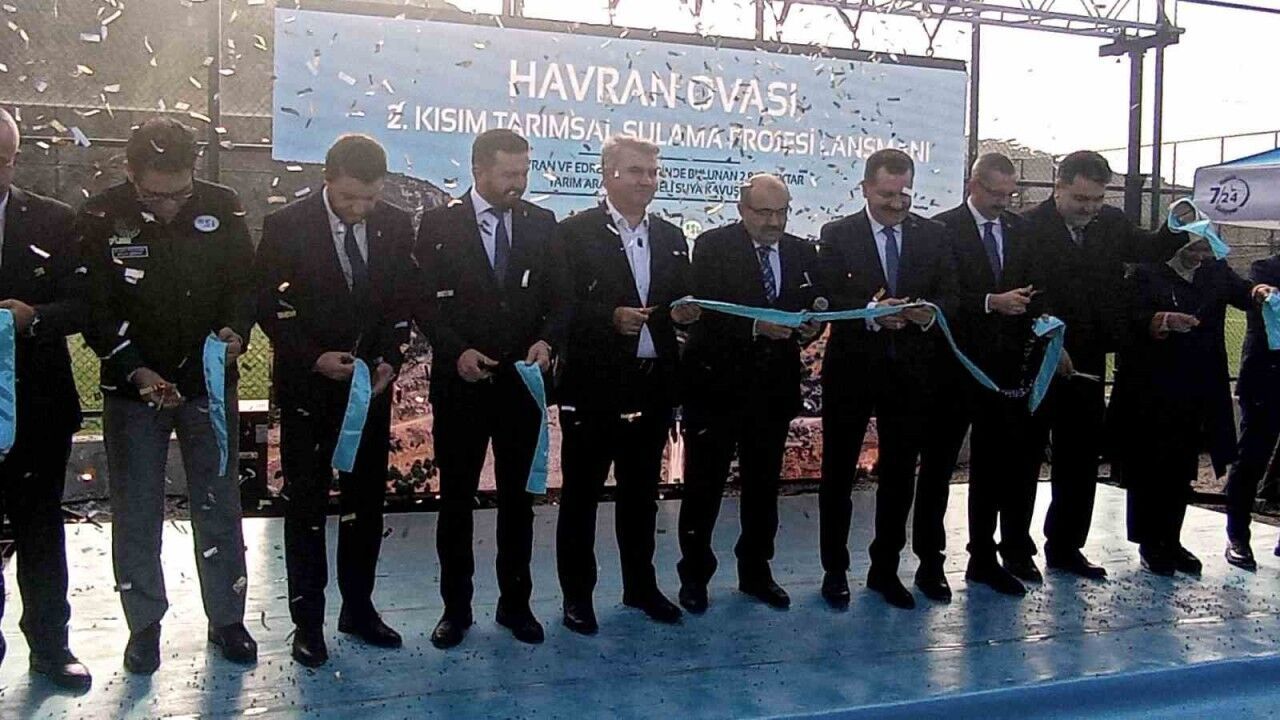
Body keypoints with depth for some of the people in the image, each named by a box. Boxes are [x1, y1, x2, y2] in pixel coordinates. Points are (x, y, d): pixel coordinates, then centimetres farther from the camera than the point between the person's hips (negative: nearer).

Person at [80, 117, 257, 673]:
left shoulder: (222, 207, -7)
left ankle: (227, 618, 25)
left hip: (209, 382, 1)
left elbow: (244, 283, 1)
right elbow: (96, 311, -8)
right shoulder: (101, 217, -10)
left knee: (218, 505, 10)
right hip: (133, 385, -1)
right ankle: (144, 623, 27)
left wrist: (235, 331, -20)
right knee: (135, 513, 9)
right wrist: (138, 372, -20)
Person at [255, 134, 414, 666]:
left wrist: (390, 358, -8)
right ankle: (307, 619, 16)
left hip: (370, 383, 3)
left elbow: (403, 301, 6)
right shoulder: (286, 226, -11)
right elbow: (267, 304, -7)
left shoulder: (396, 226, -2)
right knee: (306, 502, 5)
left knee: (367, 498, 10)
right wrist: (314, 357, -17)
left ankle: (358, 606, 24)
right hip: (307, 384, -3)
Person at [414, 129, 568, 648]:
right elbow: (424, 301, -4)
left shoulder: (541, 224, 5)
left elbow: (559, 298, 6)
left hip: (522, 381, 2)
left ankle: (515, 603, 25)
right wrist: (457, 351, -17)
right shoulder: (440, 224, -2)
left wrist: (547, 340, -13)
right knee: (456, 499, 8)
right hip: (460, 382, -2)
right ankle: (456, 606, 21)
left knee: (518, 497, 11)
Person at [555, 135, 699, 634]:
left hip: (653, 385, 5)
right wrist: (611, 318, -22)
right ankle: (577, 595, 18)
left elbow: (681, 305, 18)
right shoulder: (575, 233, -5)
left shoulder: (671, 239, 13)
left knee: (641, 492, 16)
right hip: (594, 386, -5)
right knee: (581, 493, 6)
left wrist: (683, 312, -4)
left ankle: (640, 586, 30)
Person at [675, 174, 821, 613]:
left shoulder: (802, 253, 9)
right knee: (703, 485, 6)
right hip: (716, 384, -4)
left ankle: (755, 571, 29)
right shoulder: (712, 246, -7)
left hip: (774, 387, 5)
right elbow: (704, 311, -16)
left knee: (764, 486, 14)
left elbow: (814, 309, 10)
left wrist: (810, 327, -13)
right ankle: (694, 574, 20)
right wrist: (756, 326, -28)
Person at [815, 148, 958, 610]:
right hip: (851, 368, -2)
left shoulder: (933, 235, 6)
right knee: (838, 473, 7)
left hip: (911, 369, 2)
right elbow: (828, 299, -10)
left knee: (900, 474, 11)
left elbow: (949, 294, 3)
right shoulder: (837, 235, -2)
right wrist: (870, 312, -26)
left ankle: (885, 568, 26)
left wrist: (931, 313, -19)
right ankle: (835, 569, 22)